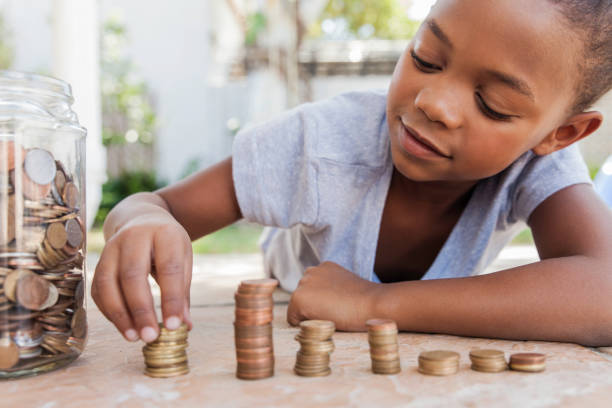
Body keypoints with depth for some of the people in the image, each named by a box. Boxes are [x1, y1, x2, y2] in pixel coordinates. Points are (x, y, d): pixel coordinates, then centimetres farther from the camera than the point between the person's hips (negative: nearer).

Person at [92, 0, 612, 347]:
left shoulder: (540, 158, -29)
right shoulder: (323, 142, -31)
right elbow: (155, 204, -24)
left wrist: (374, 303, -45)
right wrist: (143, 224, -50)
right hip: (290, 341, 1)